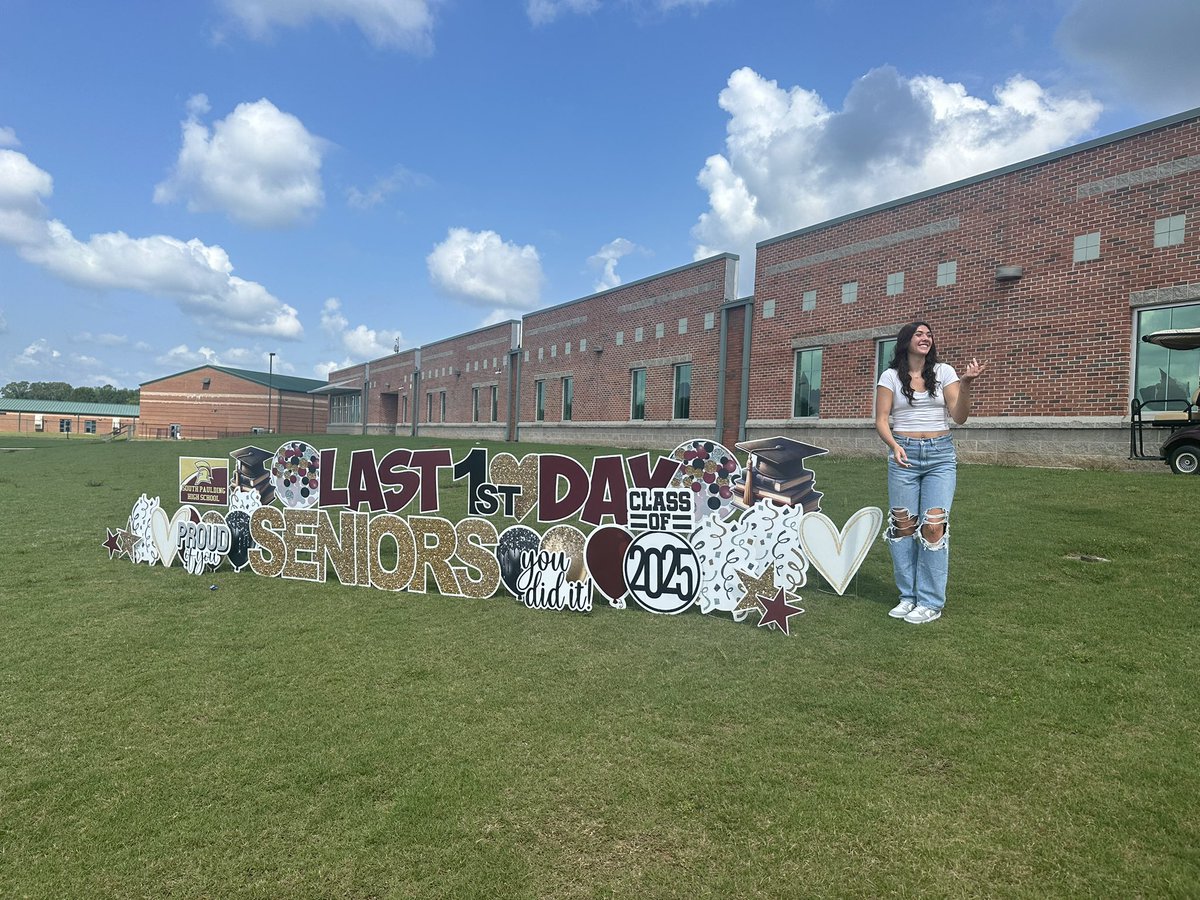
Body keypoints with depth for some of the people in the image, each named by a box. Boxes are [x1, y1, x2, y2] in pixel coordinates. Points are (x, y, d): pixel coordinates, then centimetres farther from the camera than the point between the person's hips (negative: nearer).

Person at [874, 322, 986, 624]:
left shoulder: (944, 372, 5)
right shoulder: (891, 376, 3)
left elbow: (959, 417, -2)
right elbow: (881, 420, 0)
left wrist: (966, 385, -18)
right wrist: (894, 446, -18)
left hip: (941, 454, 0)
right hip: (904, 454, 0)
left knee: (934, 525, -9)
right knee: (903, 524, 1)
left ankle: (931, 602, 1)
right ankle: (908, 596, 14)